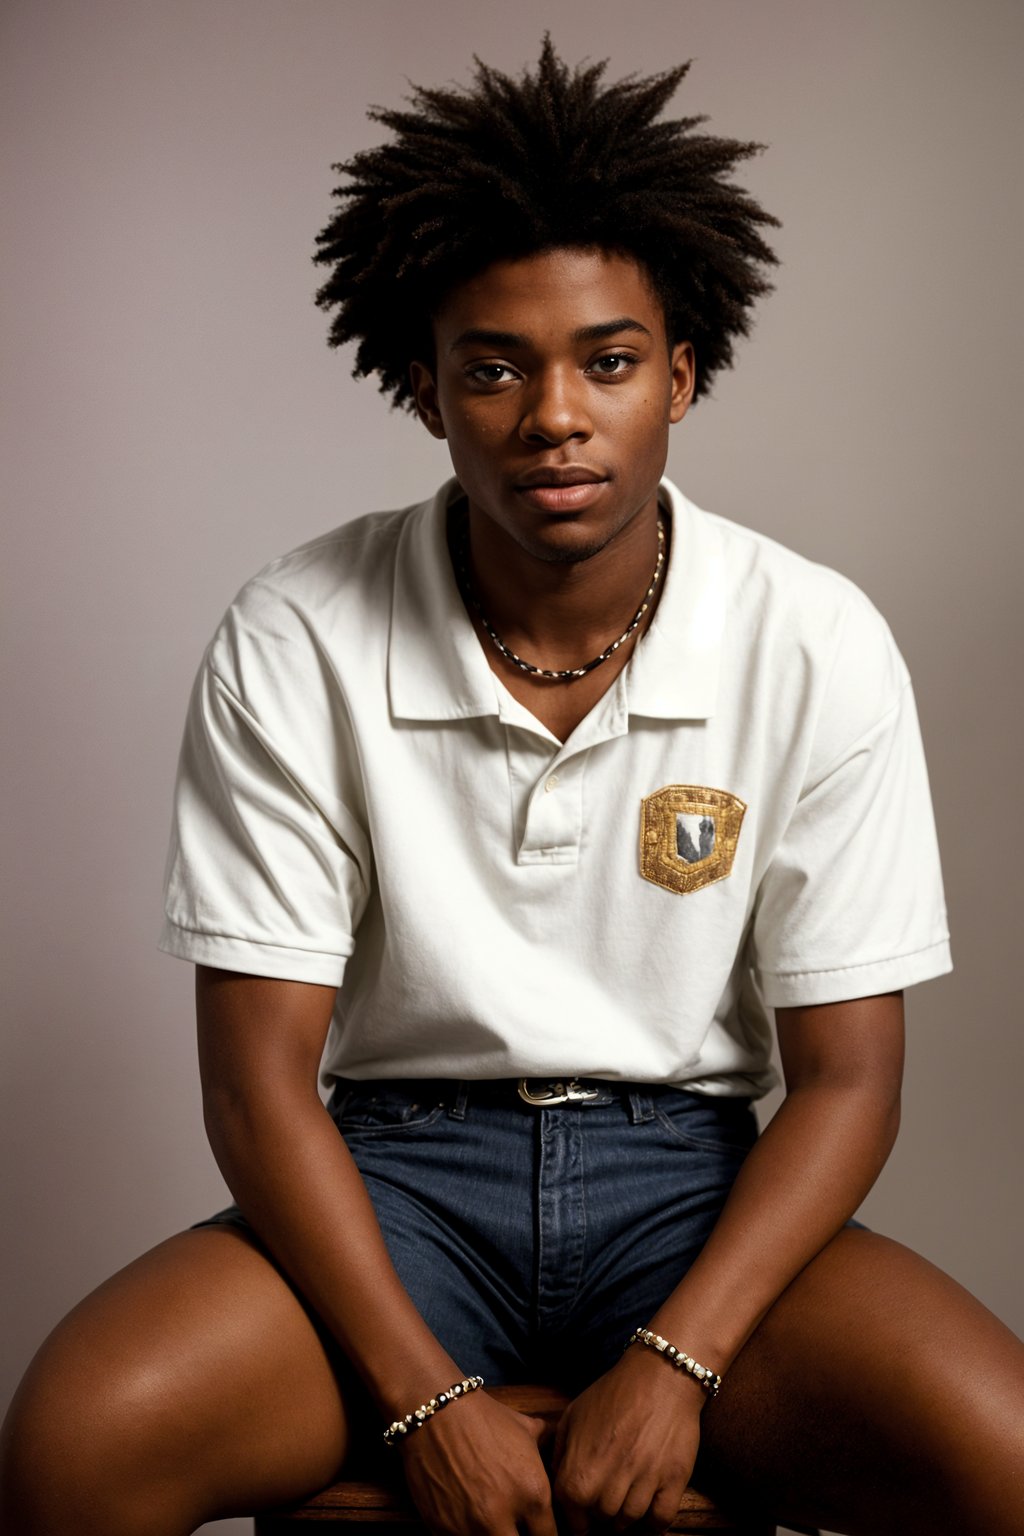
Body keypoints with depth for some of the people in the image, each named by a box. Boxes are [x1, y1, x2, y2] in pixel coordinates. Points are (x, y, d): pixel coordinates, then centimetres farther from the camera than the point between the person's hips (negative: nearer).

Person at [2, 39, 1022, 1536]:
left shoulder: (818, 647, -7)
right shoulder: (292, 647, -9)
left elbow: (846, 1077, -4)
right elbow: (258, 1072, -8)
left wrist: (674, 1363, -17)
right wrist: (430, 1399, -17)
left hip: (693, 1175, 1)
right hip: (394, 1167, 0)